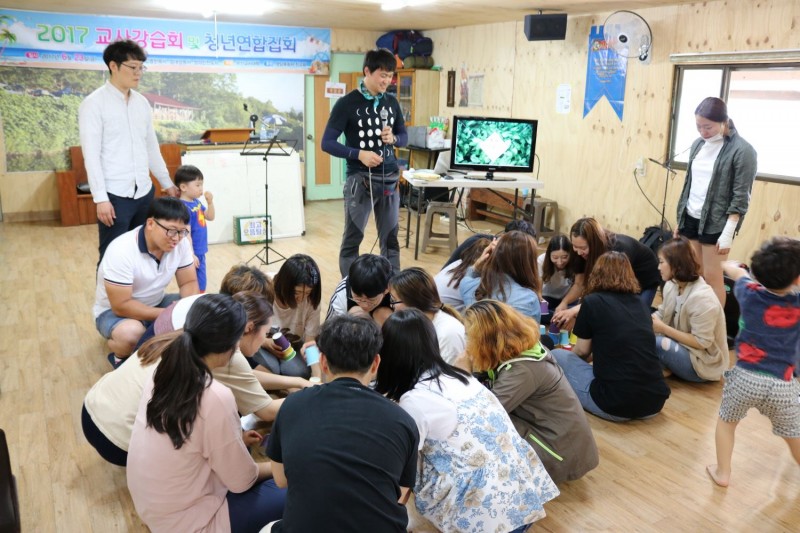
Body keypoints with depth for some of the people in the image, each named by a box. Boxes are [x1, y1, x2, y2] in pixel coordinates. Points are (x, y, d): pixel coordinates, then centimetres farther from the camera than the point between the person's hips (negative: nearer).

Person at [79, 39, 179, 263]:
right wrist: (100, 198, -17)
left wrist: (167, 183, 19)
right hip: (115, 195, -6)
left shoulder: (142, 103, 12)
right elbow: (91, 155, -12)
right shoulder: (94, 104, -7)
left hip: (144, 192, 6)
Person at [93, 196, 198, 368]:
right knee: (131, 334, -37)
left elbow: (188, 283, -6)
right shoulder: (122, 251, -31)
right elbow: (121, 306, -29)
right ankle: (120, 357, -2)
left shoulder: (181, 243, -15)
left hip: (156, 304, 5)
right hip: (114, 311, -5)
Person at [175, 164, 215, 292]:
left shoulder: (196, 202, 5)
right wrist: (191, 255, -23)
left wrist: (210, 202, -2)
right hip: (193, 253, -9)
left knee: (201, 283, 19)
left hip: (200, 252, 9)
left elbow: (210, 217, 15)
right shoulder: (184, 208, -21)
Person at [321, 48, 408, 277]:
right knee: (352, 238, 3)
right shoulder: (347, 104, -7)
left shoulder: (392, 102, 8)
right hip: (360, 179, -5)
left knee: (391, 238, 9)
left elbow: (404, 136, 18)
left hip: (390, 178, 5)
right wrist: (358, 154, -21)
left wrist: (393, 139, -6)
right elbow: (327, 143, -8)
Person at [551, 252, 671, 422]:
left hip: (615, 404, -6)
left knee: (557, 356, 14)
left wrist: (571, 353, 32)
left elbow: (582, 351, 8)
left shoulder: (593, 301, -3)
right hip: (655, 402, 6)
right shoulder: (641, 304, 13)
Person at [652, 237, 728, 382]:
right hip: (682, 347, 8)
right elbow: (662, 314, 7)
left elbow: (701, 342, -26)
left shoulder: (702, 298, -28)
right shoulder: (671, 285, -2)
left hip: (703, 364, -8)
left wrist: (663, 328, -25)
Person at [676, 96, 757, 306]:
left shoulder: (742, 150, -11)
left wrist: (728, 232, -17)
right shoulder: (698, 144, 7)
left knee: (712, 277, 0)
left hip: (716, 223, -6)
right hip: (690, 219, 6)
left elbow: (741, 197, -13)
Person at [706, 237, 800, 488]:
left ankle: (722, 472, 28)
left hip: (746, 376, 0)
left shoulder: (750, 295, -2)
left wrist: (729, 265, 38)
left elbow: (737, 271, 20)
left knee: (726, 421, 23)